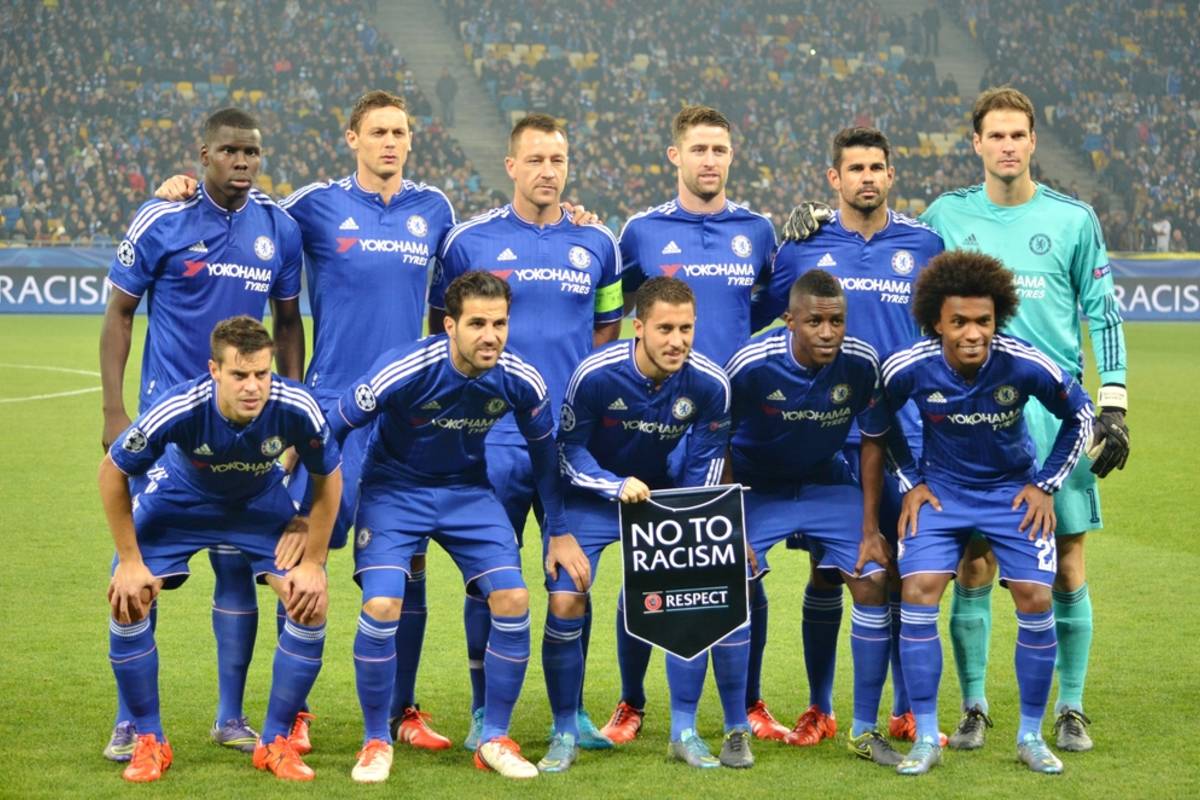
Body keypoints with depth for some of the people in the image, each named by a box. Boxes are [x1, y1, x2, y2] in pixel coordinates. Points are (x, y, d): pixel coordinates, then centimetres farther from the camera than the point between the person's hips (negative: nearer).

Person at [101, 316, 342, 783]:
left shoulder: (297, 408, -34)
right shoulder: (178, 409, -37)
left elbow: (327, 478, -13)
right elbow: (113, 472, -19)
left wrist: (313, 563, -12)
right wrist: (130, 561, -16)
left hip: (260, 503, 1)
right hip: (180, 499, -1)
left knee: (312, 603, -13)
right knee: (127, 601, -15)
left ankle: (275, 743, 3)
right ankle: (149, 743, 3)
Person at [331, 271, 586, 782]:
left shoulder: (521, 381, -17)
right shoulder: (402, 371, -28)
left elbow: (544, 451, 3)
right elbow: (332, 431, -15)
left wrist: (559, 532, 7)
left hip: (468, 490, 3)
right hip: (393, 487, -3)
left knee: (513, 601, -11)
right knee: (381, 606, -20)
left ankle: (495, 739, 8)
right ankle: (376, 741, 2)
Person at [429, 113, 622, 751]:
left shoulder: (597, 244, 9)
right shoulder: (471, 241, 2)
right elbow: (441, 327, 9)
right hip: (497, 438, -2)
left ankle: (570, 712, 17)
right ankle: (485, 714, 11)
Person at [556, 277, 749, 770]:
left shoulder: (710, 384, -20)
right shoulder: (595, 375, -26)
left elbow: (706, 462, -5)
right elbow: (569, 450, -15)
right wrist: (616, 486, -30)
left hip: (662, 494, 2)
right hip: (593, 495, -2)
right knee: (565, 603, -15)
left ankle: (684, 732, 7)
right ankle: (564, 734, 1)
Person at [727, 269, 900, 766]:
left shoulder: (862, 363, -21)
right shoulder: (751, 365, -27)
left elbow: (872, 444, -6)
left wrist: (870, 531, -7)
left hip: (829, 483, 2)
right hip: (757, 487, -2)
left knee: (873, 581, -12)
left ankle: (864, 730, 1)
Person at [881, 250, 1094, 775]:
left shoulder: (1026, 366, -24)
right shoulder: (907, 369, -22)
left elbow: (1079, 416, -4)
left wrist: (1046, 485, -4)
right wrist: (910, 482, -1)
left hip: (1013, 490, 0)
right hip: (940, 489, 0)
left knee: (1036, 599, -10)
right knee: (918, 593, -14)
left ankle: (1031, 736, 9)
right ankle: (926, 738, -3)